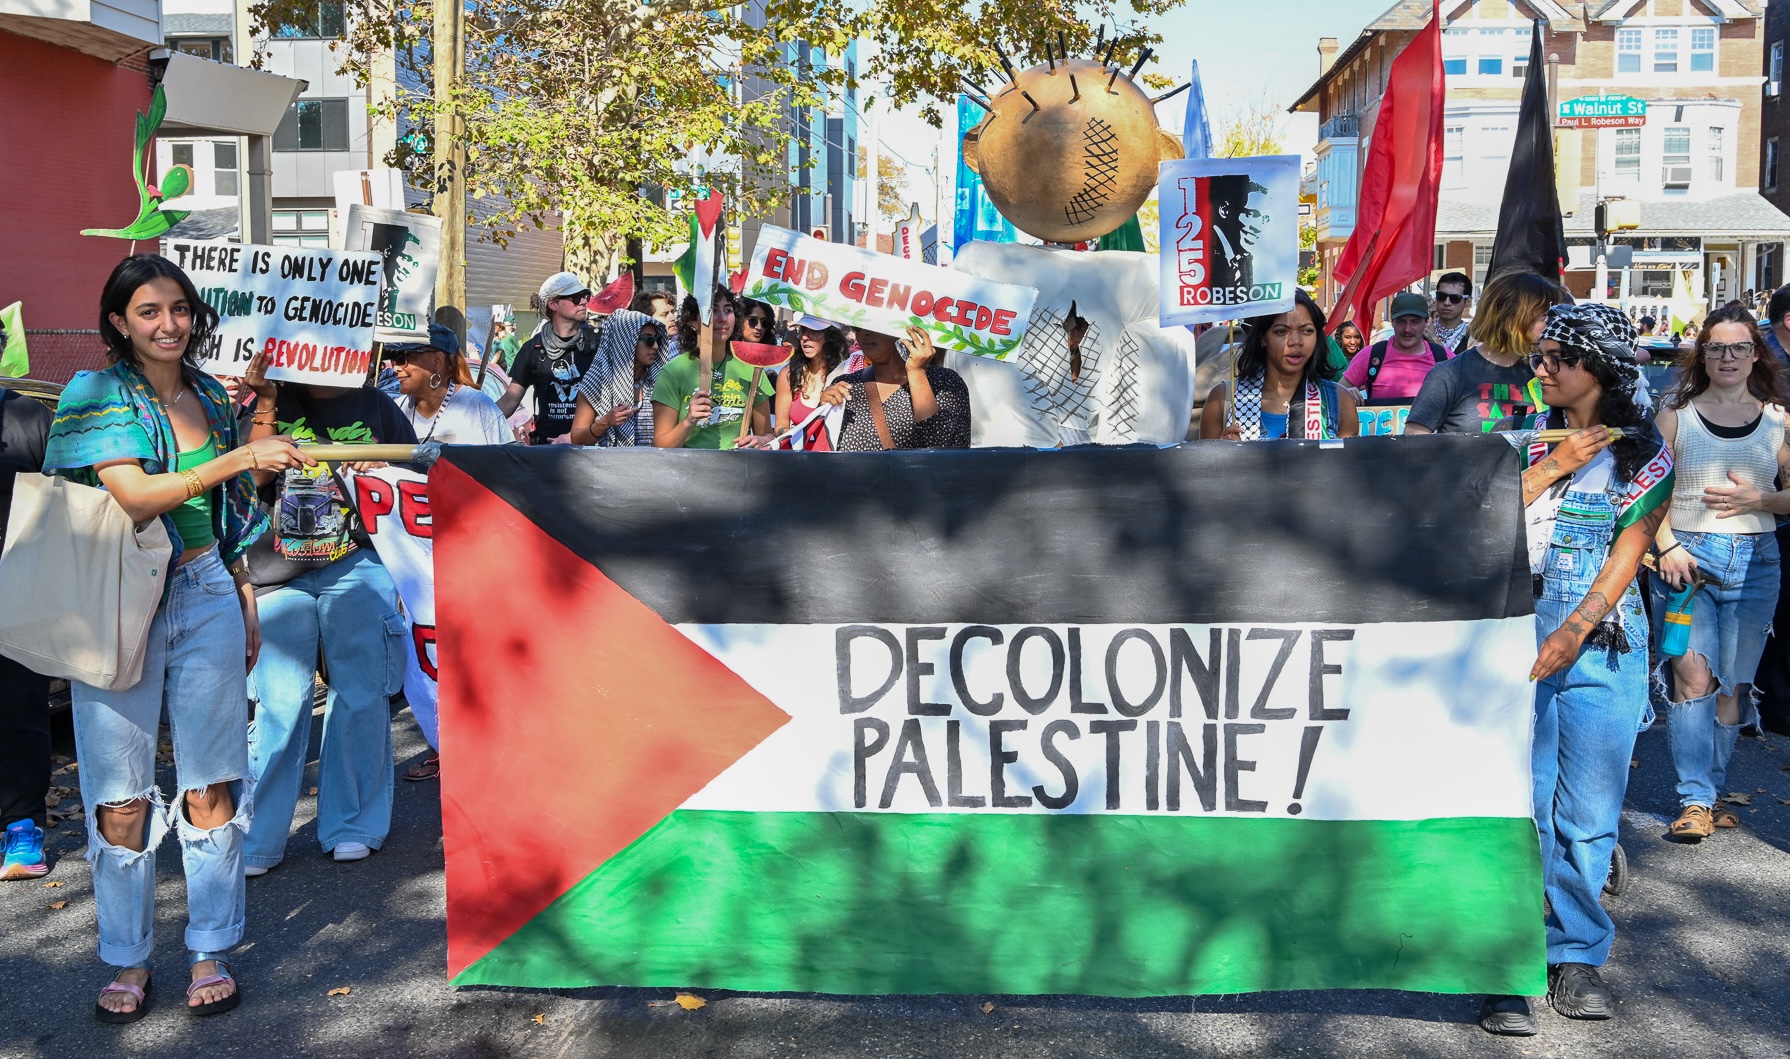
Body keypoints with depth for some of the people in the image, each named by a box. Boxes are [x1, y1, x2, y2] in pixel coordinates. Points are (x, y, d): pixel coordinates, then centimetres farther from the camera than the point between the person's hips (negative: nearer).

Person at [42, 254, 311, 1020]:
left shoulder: (210, 398, 12)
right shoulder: (96, 395, -2)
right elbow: (135, 498, -16)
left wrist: (246, 604, 18)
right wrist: (239, 457, -21)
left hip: (206, 600, 3)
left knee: (210, 786, 3)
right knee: (121, 797, 1)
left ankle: (210, 953, 15)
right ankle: (127, 963, 16)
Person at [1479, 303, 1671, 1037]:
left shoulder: (1644, 453, 5)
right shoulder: (1521, 439, 9)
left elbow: (1628, 552, -4)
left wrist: (1574, 632, -17)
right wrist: (1553, 466, -8)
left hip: (1603, 646, 0)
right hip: (1516, 637, 0)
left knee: (1589, 813, 2)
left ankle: (1576, 957, 18)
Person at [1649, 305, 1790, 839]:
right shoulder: (1676, 413, 6)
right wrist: (1666, 547, -10)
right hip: (1686, 557, -2)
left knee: (1732, 685, 5)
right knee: (1693, 677, -13)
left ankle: (1711, 791, 18)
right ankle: (1695, 799, -8)